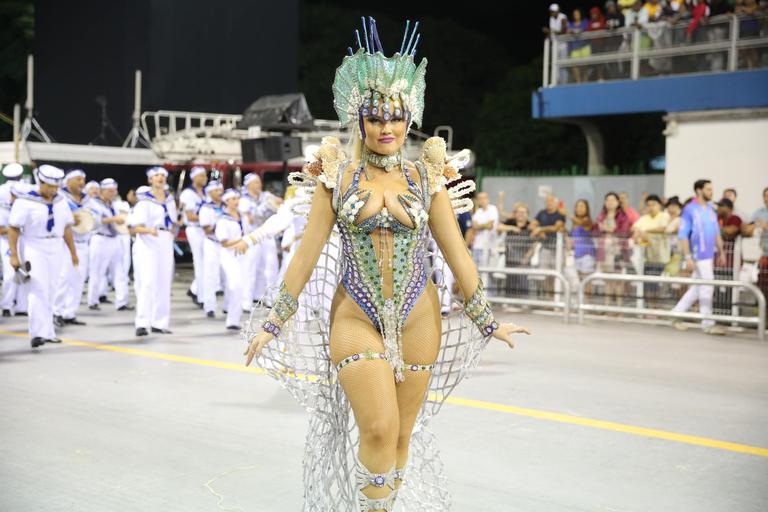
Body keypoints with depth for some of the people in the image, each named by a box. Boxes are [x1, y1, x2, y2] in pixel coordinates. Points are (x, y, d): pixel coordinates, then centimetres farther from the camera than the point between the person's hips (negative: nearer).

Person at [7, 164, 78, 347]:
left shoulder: (60, 201, 8)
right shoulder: (25, 201, -10)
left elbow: (66, 228, 14)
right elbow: (13, 228, -10)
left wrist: (73, 252, 14)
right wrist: (14, 255, -13)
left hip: (56, 249, 5)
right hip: (35, 248, -5)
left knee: (50, 292, 8)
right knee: (39, 290, -15)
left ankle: (47, 332, 16)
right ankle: (38, 333, -17)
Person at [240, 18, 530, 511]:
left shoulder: (427, 178, 3)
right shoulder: (337, 175, 0)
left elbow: (457, 253, 7)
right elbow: (307, 254, 2)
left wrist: (487, 320, 9)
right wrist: (275, 323, 2)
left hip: (418, 320, 2)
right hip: (355, 318, -2)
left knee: (403, 434, 8)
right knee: (378, 429, -16)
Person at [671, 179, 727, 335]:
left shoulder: (711, 210, 13)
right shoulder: (689, 210, -8)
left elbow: (717, 233, 20)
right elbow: (683, 235, -11)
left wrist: (721, 252, 14)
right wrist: (688, 257, -16)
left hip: (709, 255, 7)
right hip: (698, 255, -7)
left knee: (696, 289, 11)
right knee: (707, 287, -5)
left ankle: (676, 314, 21)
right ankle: (708, 324, 3)